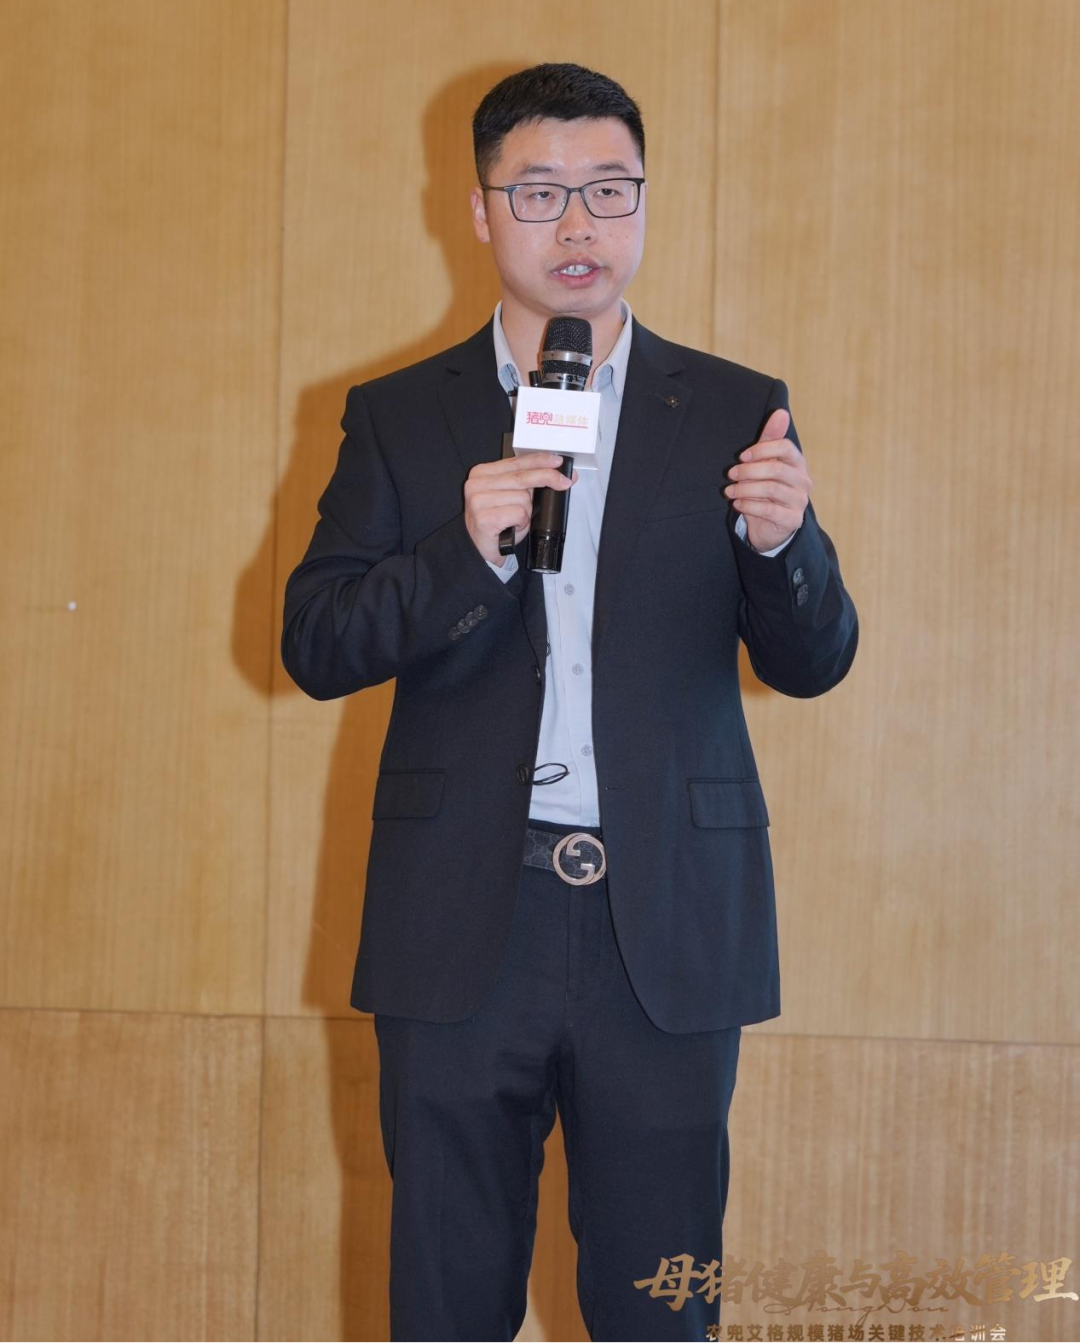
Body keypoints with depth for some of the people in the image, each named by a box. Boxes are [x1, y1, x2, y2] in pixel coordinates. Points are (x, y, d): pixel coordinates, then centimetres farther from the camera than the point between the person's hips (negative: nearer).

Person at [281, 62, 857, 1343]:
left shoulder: (736, 411, 8)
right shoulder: (398, 417, 7)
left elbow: (809, 662, 5)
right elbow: (314, 646, 1)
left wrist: (783, 541, -17)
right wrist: (468, 551, -16)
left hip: (669, 932, 0)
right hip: (459, 921, 0)